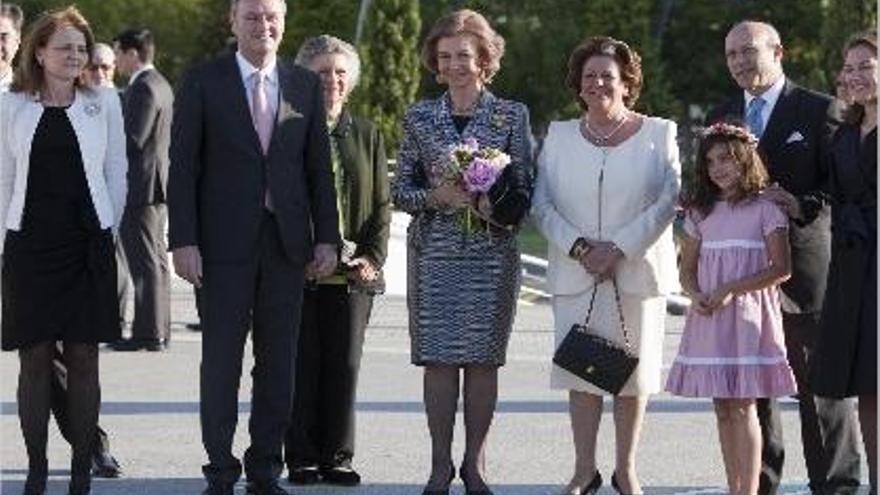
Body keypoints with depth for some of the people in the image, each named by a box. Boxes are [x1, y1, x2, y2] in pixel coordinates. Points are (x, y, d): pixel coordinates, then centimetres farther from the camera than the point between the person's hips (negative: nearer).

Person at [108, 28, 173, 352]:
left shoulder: (143, 88, -16)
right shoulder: (160, 85, 15)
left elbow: (133, 139, -22)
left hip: (139, 186, -10)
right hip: (157, 186, 10)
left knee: (145, 262, -7)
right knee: (155, 260, 13)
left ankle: (148, 333, -6)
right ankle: (159, 331, 17)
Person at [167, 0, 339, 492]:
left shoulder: (306, 86, 9)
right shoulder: (203, 82, 1)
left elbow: (319, 168, 10)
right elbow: (183, 167, -2)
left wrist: (327, 238, 3)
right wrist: (184, 241, -9)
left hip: (286, 242, 3)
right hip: (225, 243, -3)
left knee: (279, 362, 5)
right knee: (221, 360, 0)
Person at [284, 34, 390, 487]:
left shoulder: (366, 135, 11)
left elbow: (381, 204, 12)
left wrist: (373, 256, -2)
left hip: (353, 274, 3)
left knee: (344, 365, 5)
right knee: (301, 364, 0)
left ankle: (337, 457, 12)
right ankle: (301, 458, 7)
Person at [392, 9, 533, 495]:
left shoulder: (512, 116, 4)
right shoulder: (420, 117, 7)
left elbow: (523, 190, 3)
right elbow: (400, 190, 7)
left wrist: (490, 205, -15)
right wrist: (436, 196, -12)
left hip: (492, 252, -1)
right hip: (434, 250, 1)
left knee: (483, 357, 0)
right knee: (438, 356, -1)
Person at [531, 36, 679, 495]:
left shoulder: (658, 134, 3)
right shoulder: (559, 135, 10)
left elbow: (667, 201, -5)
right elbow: (542, 202, 5)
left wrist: (620, 249, -14)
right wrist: (578, 246, -11)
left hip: (637, 271, -2)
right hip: (575, 275, 2)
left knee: (633, 371, 2)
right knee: (580, 370, 0)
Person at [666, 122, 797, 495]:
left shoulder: (764, 208, -3)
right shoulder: (702, 213, 13)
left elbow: (781, 268, -9)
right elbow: (688, 268, 14)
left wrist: (731, 290, -16)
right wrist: (696, 295, -8)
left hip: (747, 314, -5)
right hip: (709, 318, 5)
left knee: (742, 406, -9)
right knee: (723, 408, 5)